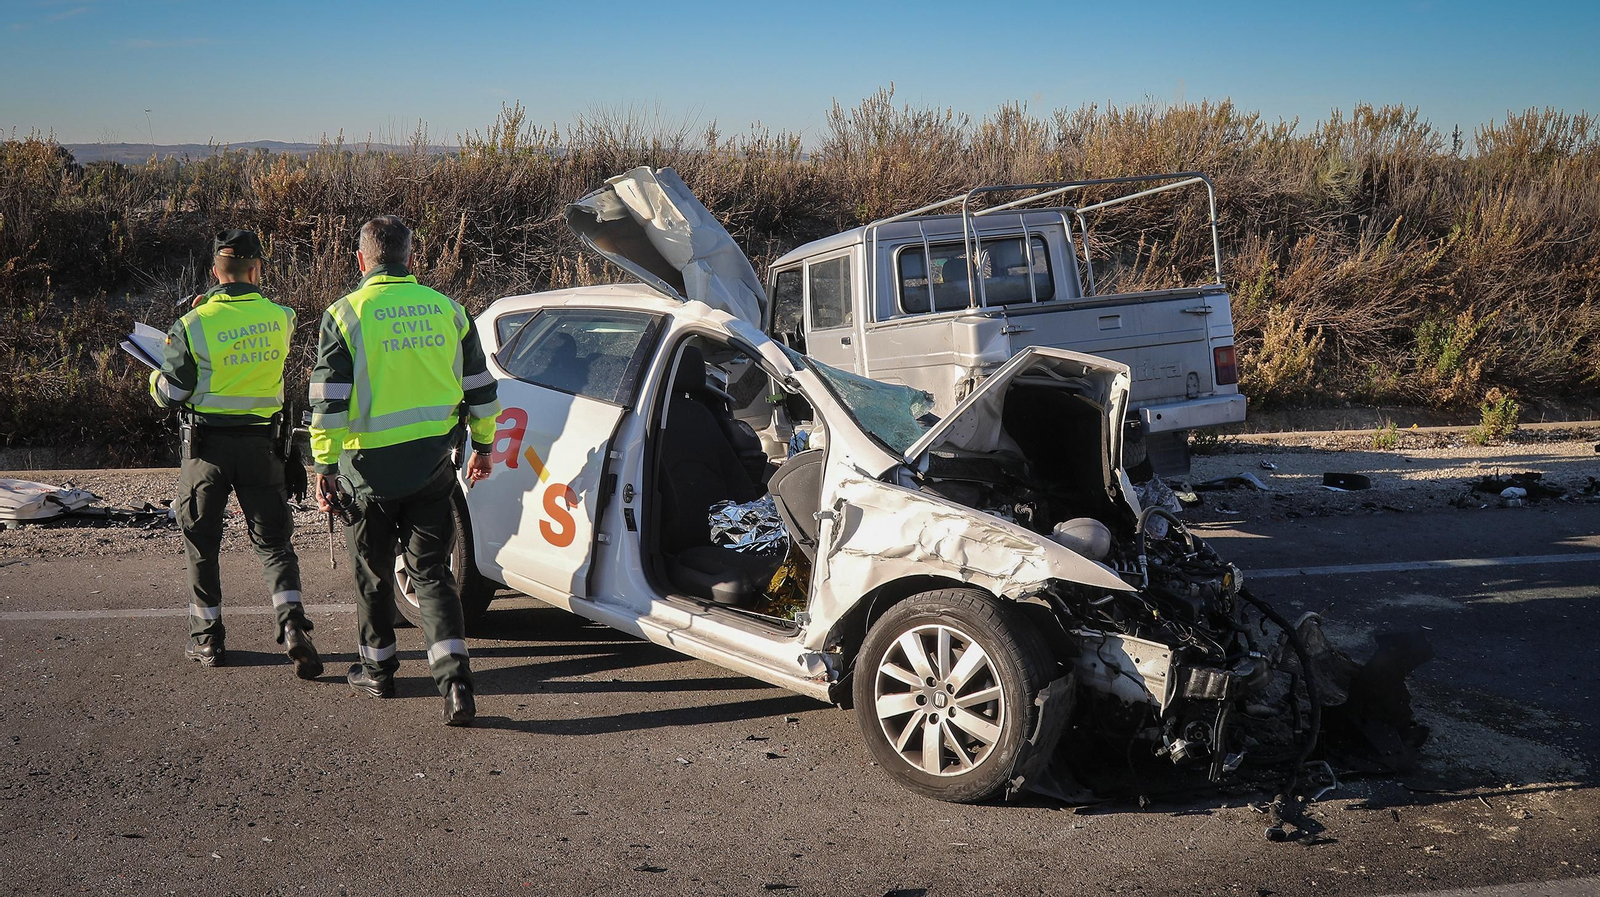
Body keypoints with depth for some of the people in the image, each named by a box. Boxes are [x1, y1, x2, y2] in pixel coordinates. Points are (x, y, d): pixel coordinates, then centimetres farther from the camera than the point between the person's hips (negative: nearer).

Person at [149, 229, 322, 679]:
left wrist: (155, 376, 17)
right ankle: (293, 626, -11)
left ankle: (208, 638, 20)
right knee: (273, 541, 7)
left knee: (201, 544, 13)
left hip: (208, 445, -1)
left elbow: (170, 394, -4)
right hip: (261, 443, 2)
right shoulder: (280, 317, -2)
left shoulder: (192, 325, -10)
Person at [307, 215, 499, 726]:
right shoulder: (446, 309, 4)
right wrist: (482, 445, 22)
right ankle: (455, 679, -9)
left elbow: (328, 400, -10)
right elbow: (480, 388, 10)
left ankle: (377, 670, 30)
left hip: (370, 467, -2)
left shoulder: (346, 314, -6)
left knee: (373, 573, 16)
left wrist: (325, 464, -3)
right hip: (433, 464, 3)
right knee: (432, 573, 6)